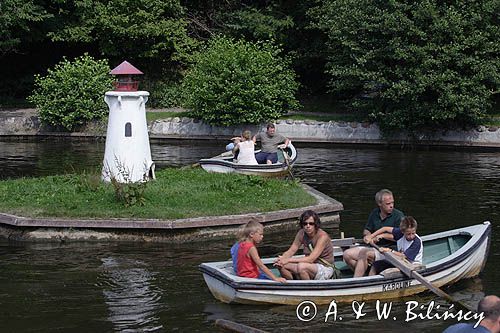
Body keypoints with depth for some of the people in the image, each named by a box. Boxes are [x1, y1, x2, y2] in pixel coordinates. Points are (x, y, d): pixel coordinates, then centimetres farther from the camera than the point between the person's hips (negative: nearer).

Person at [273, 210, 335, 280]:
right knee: (281, 266, -12)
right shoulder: (302, 233, -1)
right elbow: (291, 251, -1)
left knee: (301, 266, -35)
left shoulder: (322, 236, -20)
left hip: (325, 268, -6)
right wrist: (282, 259, -23)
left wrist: (288, 260, -30)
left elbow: (310, 259, -27)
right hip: (311, 267, 6)